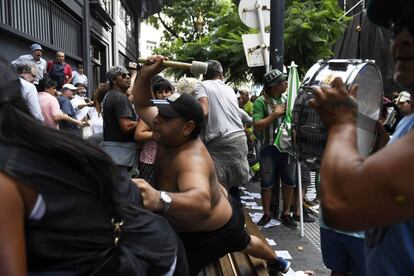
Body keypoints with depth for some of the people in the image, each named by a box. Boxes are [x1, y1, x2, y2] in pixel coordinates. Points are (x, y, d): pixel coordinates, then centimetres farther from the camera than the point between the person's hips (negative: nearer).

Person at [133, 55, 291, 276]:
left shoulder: (191, 158, -41)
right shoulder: (172, 136, -16)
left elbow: (202, 203, -62)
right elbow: (142, 105, -4)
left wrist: (161, 199, -81)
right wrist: (145, 75, -22)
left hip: (210, 232, -9)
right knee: (244, 243, 35)